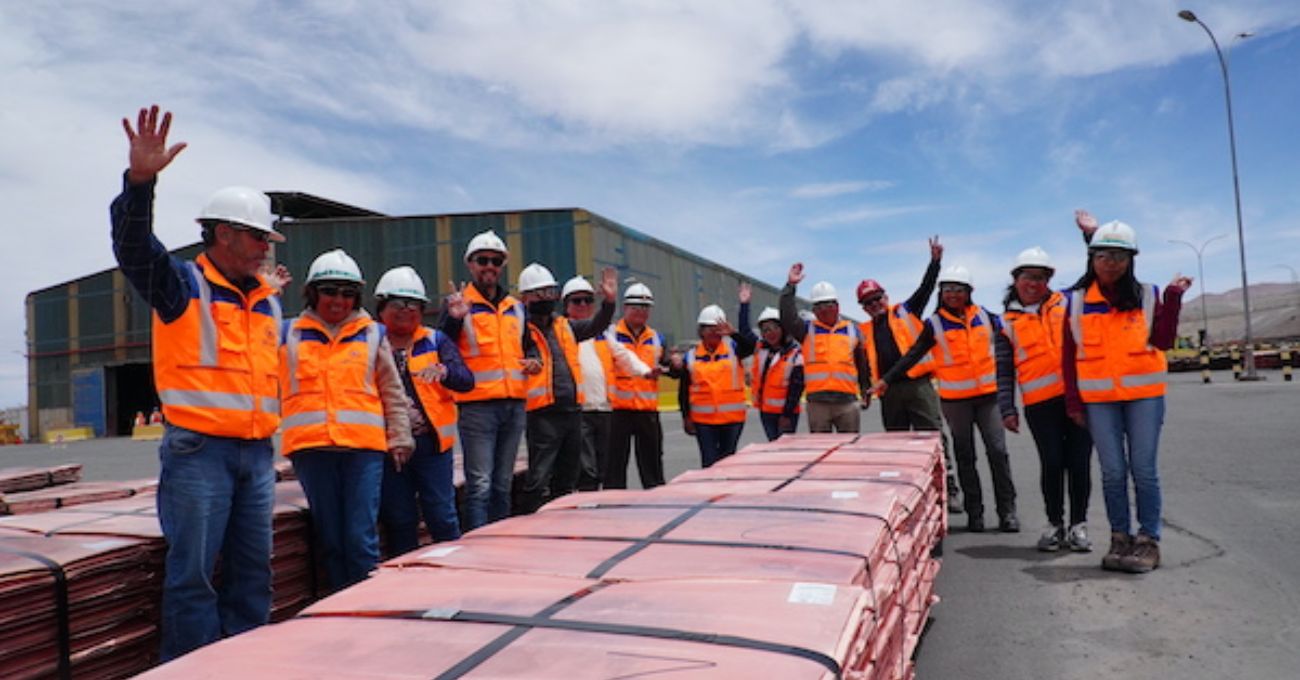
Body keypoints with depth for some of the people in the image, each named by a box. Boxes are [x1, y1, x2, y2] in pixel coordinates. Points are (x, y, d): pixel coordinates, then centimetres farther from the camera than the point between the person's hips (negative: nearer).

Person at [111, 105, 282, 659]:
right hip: (197, 451, -6)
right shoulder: (182, 284, -2)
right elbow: (133, 246, -21)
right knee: (192, 574, -1)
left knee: (252, 572, 13)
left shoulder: (268, 302, 16)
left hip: (256, 454, 6)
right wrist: (140, 181, -36)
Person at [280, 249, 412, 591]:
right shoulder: (289, 334, 13)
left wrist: (399, 437, 11)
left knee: (361, 538, -5)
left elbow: (392, 392, 16)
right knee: (329, 539, 7)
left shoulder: (372, 334, 13)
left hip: (363, 446, -1)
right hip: (310, 447, 1)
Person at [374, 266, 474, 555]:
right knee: (399, 520, 9)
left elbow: (466, 380, -5)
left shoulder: (435, 341, 9)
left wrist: (443, 371, -26)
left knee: (442, 516, 2)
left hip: (431, 442, 0)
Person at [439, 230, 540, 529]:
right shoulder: (459, 303, -2)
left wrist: (532, 360, 5)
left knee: (503, 484, 15)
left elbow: (528, 345, 27)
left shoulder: (516, 308, 15)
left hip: (514, 404, 6)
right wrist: (454, 318, -26)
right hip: (477, 405, -6)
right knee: (480, 485, -6)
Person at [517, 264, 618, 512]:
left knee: (567, 479, 17)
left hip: (573, 410, 7)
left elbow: (596, 326, 14)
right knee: (539, 481, -6)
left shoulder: (565, 325, 16)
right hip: (543, 414, -7)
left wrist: (609, 301, 1)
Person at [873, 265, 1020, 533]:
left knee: (998, 450, -2)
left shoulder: (984, 316, 4)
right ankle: (974, 511, 14)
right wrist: (887, 380, -11)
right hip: (954, 399, -1)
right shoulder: (935, 324, -3)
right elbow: (913, 356, -4)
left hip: (987, 395, 2)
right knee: (965, 455, 6)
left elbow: (1004, 338, 17)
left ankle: (1007, 510, 6)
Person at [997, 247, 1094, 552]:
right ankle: (1055, 524, 15)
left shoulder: (1067, 304, 14)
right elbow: (1005, 370, 9)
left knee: (1079, 462, 1)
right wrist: (1007, 409, 2)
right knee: (1051, 463, -2)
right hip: (1040, 403, -1)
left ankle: (1078, 524, 15)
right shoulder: (1008, 321, 10)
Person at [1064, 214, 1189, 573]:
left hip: (1144, 395, 0)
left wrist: (1173, 297, -10)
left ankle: (1148, 541, 12)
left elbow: (1163, 341, -5)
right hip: (1099, 399, 0)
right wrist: (1073, 401, 4)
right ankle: (1120, 539, 15)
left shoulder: (1148, 296, 4)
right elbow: (1069, 354, 5)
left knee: (1143, 469, 2)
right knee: (1113, 471, 4)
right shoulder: (1076, 300, 3)